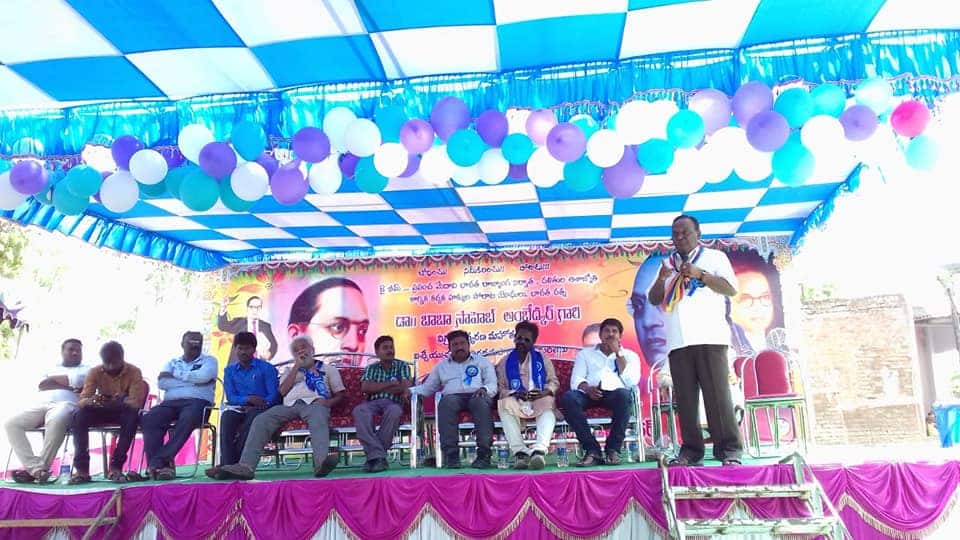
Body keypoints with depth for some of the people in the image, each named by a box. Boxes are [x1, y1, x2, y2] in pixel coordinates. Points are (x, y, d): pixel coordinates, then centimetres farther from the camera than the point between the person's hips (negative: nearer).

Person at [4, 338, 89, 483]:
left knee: (56, 421, -40)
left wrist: (52, 379, 10)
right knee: (11, 424, -20)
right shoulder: (52, 369, 31)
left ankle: (39, 468, -31)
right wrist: (67, 386, -3)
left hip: (66, 404, -5)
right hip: (41, 404, 5)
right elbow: (41, 385, 10)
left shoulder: (86, 369, 19)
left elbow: (77, 380, -4)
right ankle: (36, 467, -29)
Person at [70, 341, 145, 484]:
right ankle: (81, 468, -27)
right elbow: (82, 401, -17)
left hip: (124, 412, -2)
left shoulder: (134, 372, -17)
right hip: (103, 412, 2)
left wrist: (121, 401, -48)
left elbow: (136, 402, -26)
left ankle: (116, 466, -32)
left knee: (133, 414, -37)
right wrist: (92, 401, -42)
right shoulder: (94, 372, -10)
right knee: (80, 415, -28)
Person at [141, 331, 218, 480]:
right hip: (170, 402, 3)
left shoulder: (209, 360, 18)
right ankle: (161, 465, -35)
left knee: (187, 420, -38)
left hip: (197, 402, -3)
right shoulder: (172, 363, 26)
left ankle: (159, 461, -39)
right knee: (148, 419, -28)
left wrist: (176, 375, 5)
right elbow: (161, 382, 6)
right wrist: (193, 381, 0)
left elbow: (204, 376, -6)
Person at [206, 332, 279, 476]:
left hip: (260, 409, -3)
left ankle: (230, 463, -38)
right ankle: (227, 464, -40)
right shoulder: (230, 370, 16)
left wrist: (261, 404, -20)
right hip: (237, 407, 3)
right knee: (226, 417, -31)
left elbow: (274, 395, -2)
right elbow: (230, 397, 5)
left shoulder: (267, 368, 7)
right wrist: (248, 399, -14)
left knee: (253, 417, -37)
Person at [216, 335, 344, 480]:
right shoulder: (290, 371, 33)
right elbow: (283, 391, 13)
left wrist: (328, 402, -7)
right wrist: (297, 366, 10)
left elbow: (340, 394, 17)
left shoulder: (328, 368, 27)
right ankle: (245, 466, -38)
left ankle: (321, 462, -68)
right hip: (290, 405, 4)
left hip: (314, 403, -4)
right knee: (261, 420, -26)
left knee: (318, 418, -42)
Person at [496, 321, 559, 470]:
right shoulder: (505, 362, 14)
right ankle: (519, 451, -42)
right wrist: (515, 394, -14)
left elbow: (554, 382, 12)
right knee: (504, 403, -34)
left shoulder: (543, 360, 16)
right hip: (516, 404, 0)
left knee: (548, 402, -35)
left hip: (539, 402, 0)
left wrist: (544, 392, -10)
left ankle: (539, 450, -52)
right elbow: (500, 388, 6)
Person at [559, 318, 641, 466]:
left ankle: (613, 449, -24)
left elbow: (631, 381, 2)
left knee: (624, 394, -37)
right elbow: (576, 380, 9)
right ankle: (592, 449, -26)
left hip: (615, 393, -1)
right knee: (568, 397, -31)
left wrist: (618, 353, 3)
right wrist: (587, 388, -15)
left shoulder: (630, 355, 22)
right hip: (590, 394, 1)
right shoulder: (585, 354, 24)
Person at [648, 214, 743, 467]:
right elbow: (653, 299, 15)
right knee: (685, 398, 0)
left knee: (717, 393, -9)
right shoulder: (668, 264, 22)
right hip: (677, 341, 3)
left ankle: (730, 450, -6)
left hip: (709, 338, -3)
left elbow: (731, 289, 1)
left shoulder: (715, 257, 13)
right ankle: (691, 451, 3)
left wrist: (701, 275, -11)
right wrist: (661, 280, -4)